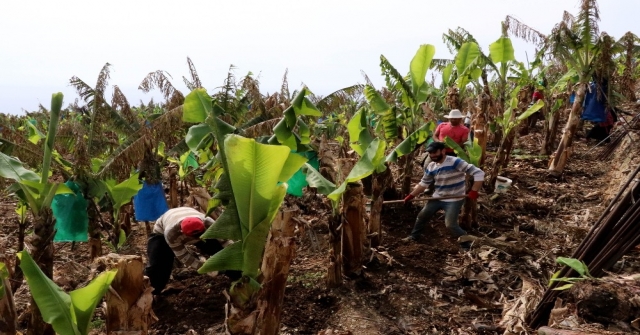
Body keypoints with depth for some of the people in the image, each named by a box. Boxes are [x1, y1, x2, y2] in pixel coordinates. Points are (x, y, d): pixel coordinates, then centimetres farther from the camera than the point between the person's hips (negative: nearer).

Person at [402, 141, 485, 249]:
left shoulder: (455, 162, -26)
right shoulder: (431, 167, -3)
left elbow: (478, 173, -27)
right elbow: (423, 183, 12)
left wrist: (474, 191, -33)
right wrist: (411, 196, 7)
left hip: (454, 200, -7)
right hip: (437, 198, 7)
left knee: (450, 224, -16)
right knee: (422, 216, 13)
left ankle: (467, 246, 2)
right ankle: (414, 236, 37)